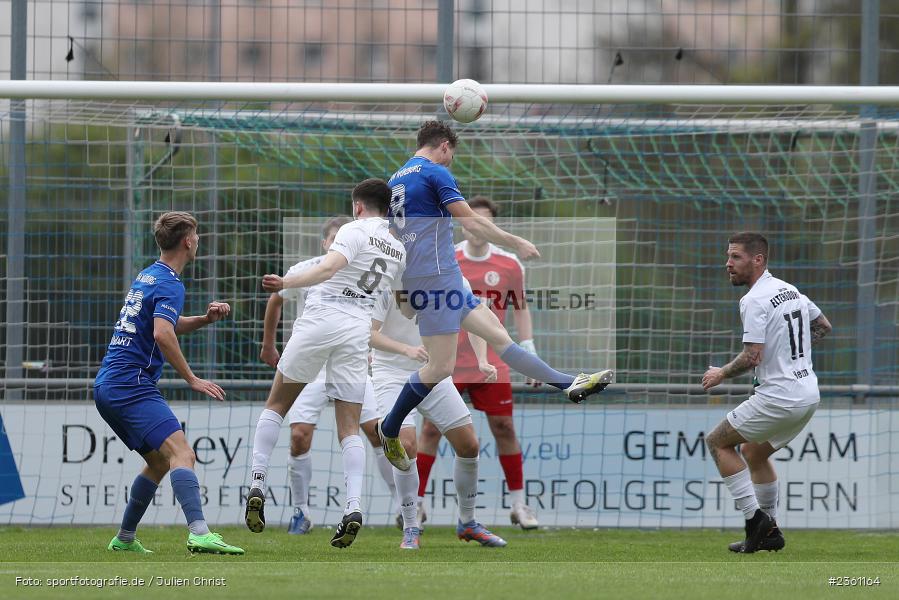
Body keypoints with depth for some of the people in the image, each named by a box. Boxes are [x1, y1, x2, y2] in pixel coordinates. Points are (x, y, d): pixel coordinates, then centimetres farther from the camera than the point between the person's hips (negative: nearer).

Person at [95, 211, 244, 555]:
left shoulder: (147, 276, 20)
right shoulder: (170, 284, -10)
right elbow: (163, 334, -25)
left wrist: (206, 318, 15)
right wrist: (192, 379, -19)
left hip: (107, 385, 10)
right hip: (132, 385, -10)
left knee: (160, 461, 22)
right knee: (181, 453, -22)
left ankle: (125, 539, 24)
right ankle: (199, 533, -39)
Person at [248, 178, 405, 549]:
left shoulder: (354, 232, -4)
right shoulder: (397, 250, 15)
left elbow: (328, 269, -22)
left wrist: (286, 283, -28)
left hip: (321, 320, -4)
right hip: (358, 330, 4)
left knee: (276, 405, 12)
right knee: (349, 428, 4)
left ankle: (257, 485, 1)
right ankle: (353, 506, -15)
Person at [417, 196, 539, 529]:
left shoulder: (509, 265, 2)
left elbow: (520, 309, 11)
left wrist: (529, 354, 7)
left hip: (491, 363, 1)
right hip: (446, 362, -1)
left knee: (504, 429, 1)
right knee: (431, 429, -3)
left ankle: (519, 504, 11)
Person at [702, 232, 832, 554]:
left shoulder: (754, 301, -17)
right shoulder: (790, 290, 11)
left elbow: (752, 357, -23)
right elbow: (823, 326, 25)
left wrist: (721, 373, -6)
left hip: (779, 395, -9)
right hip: (808, 393, 9)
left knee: (717, 442, 5)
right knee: (753, 451, 26)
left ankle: (754, 516, -2)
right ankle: (770, 532, 26)